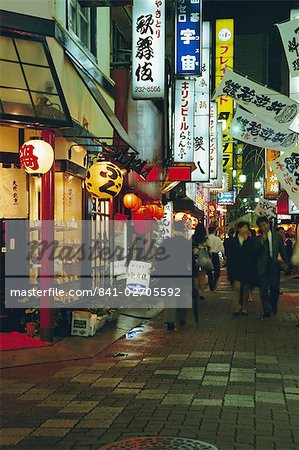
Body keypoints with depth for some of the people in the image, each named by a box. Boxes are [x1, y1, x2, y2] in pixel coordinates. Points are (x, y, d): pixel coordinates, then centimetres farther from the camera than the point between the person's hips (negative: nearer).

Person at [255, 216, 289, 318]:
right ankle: (267, 310, 8)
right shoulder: (257, 239, 2)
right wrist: (262, 241, -20)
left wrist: (287, 264, 11)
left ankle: (274, 305, 29)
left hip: (274, 265, 1)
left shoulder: (277, 236, 7)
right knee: (264, 289, 0)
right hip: (262, 267, -1)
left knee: (275, 288, 2)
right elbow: (255, 252, -10)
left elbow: (282, 250, 12)